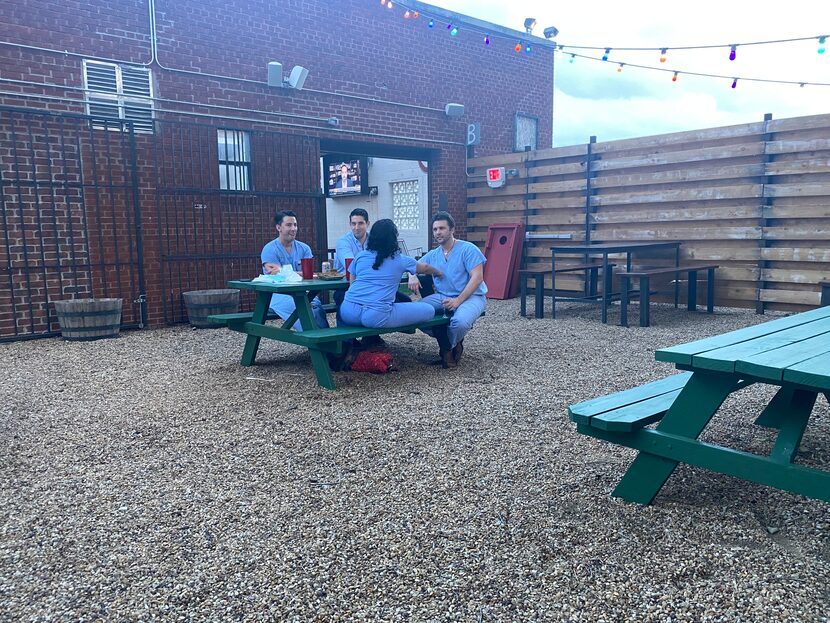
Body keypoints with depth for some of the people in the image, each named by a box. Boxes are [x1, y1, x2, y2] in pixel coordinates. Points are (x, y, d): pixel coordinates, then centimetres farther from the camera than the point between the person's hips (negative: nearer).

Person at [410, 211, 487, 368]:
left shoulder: (468, 249, -5)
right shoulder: (433, 255, 13)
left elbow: (477, 277, -13)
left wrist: (458, 300, -24)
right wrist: (412, 277, -7)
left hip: (470, 296, -5)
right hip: (442, 297, 5)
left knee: (460, 321, -38)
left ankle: (448, 346, 0)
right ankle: (447, 343, 0)